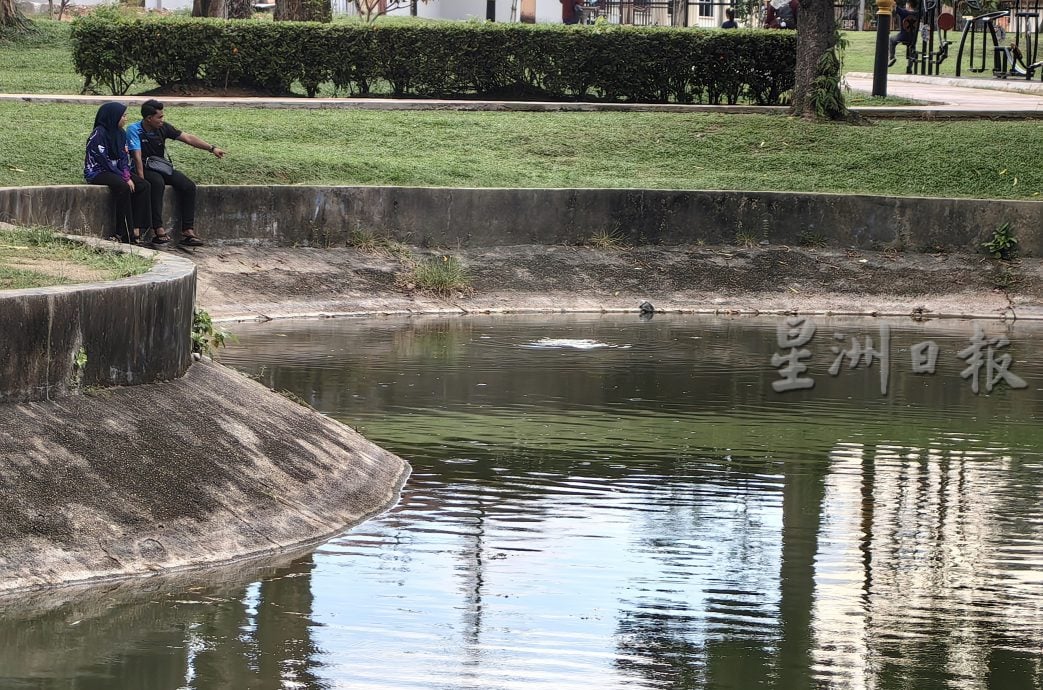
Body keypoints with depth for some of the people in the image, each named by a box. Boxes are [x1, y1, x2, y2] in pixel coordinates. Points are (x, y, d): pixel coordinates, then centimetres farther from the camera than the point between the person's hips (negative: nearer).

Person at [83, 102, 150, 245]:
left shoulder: (121, 134, 11)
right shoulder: (98, 134, -14)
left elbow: (124, 158, 8)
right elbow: (104, 161, -18)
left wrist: (127, 176, -11)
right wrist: (124, 178, -18)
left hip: (115, 172, 8)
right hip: (97, 173, -8)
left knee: (143, 185, -14)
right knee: (123, 187, -34)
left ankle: (136, 230, -21)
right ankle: (124, 233, -30)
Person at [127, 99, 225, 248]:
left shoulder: (163, 127, 1)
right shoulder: (134, 130, -14)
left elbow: (188, 138, 2)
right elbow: (137, 157, -21)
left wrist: (212, 148, -4)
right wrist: (142, 180, -29)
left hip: (162, 168, 6)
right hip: (145, 169, -6)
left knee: (189, 186, -16)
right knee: (157, 183, -38)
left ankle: (188, 231, -18)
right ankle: (158, 230, -41)